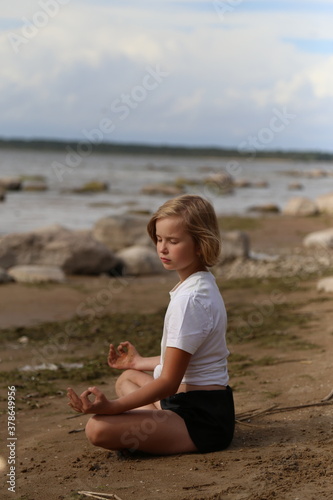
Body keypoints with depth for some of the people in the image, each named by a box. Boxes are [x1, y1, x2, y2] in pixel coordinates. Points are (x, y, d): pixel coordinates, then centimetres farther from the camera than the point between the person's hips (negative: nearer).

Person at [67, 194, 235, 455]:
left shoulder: (189, 300, -20)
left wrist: (111, 407, -27)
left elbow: (169, 382, -22)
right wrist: (141, 362, 35)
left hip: (202, 419, -11)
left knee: (98, 428, -26)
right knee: (127, 378, 33)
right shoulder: (204, 285, 11)